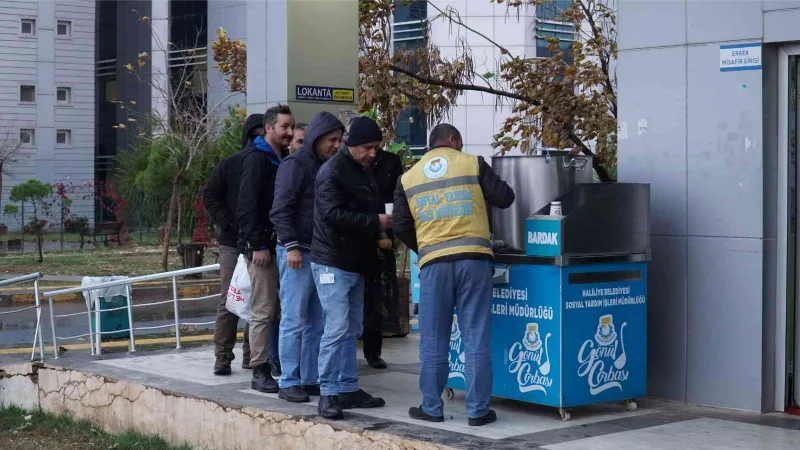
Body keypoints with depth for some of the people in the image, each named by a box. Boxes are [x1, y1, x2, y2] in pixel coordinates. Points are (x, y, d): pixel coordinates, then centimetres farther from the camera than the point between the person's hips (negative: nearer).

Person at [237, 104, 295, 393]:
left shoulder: (281, 160, 18)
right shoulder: (256, 158, -9)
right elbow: (247, 206, -15)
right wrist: (258, 245, -19)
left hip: (280, 245, 8)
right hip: (261, 246, -8)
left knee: (281, 310, 10)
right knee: (263, 312, -5)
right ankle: (260, 372, 1)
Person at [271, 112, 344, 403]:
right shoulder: (295, 164, -7)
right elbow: (280, 210, -12)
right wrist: (291, 246, -18)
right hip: (297, 253, -8)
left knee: (316, 322, 9)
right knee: (294, 321, -4)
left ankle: (311, 379, 15)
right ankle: (289, 382, 2)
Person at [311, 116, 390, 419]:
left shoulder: (364, 171, 16)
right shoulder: (332, 171, -13)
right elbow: (333, 214, -24)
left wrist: (379, 234, 8)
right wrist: (374, 222, -19)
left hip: (355, 263, 9)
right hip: (332, 262, -9)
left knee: (351, 329, 12)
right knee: (337, 329, -10)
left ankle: (348, 388, 19)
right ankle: (328, 394, -5)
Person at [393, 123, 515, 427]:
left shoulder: (408, 178, 11)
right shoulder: (472, 164, 4)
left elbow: (401, 226, 8)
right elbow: (505, 198, 6)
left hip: (434, 263, 1)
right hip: (474, 258, -1)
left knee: (433, 341, 10)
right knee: (476, 339, 4)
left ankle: (432, 408, 14)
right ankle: (478, 410, 7)